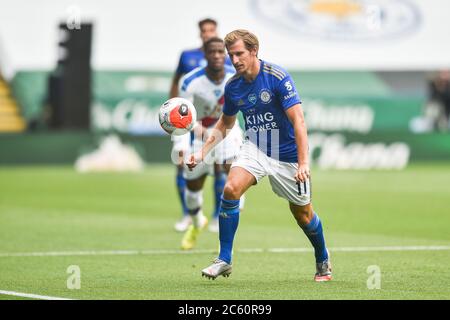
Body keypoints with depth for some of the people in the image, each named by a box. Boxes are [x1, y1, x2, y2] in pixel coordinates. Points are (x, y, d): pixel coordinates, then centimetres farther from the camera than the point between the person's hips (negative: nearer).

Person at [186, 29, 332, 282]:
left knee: (303, 213, 6)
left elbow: (298, 120, -22)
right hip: (255, 148, 4)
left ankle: (323, 261, 34)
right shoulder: (233, 86, -2)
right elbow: (226, 123, 16)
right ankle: (224, 260, -13)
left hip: (287, 154, -4)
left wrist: (303, 162, -29)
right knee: (231, 189, -22)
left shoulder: (278, 77, -20)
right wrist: (203, 152, 5)